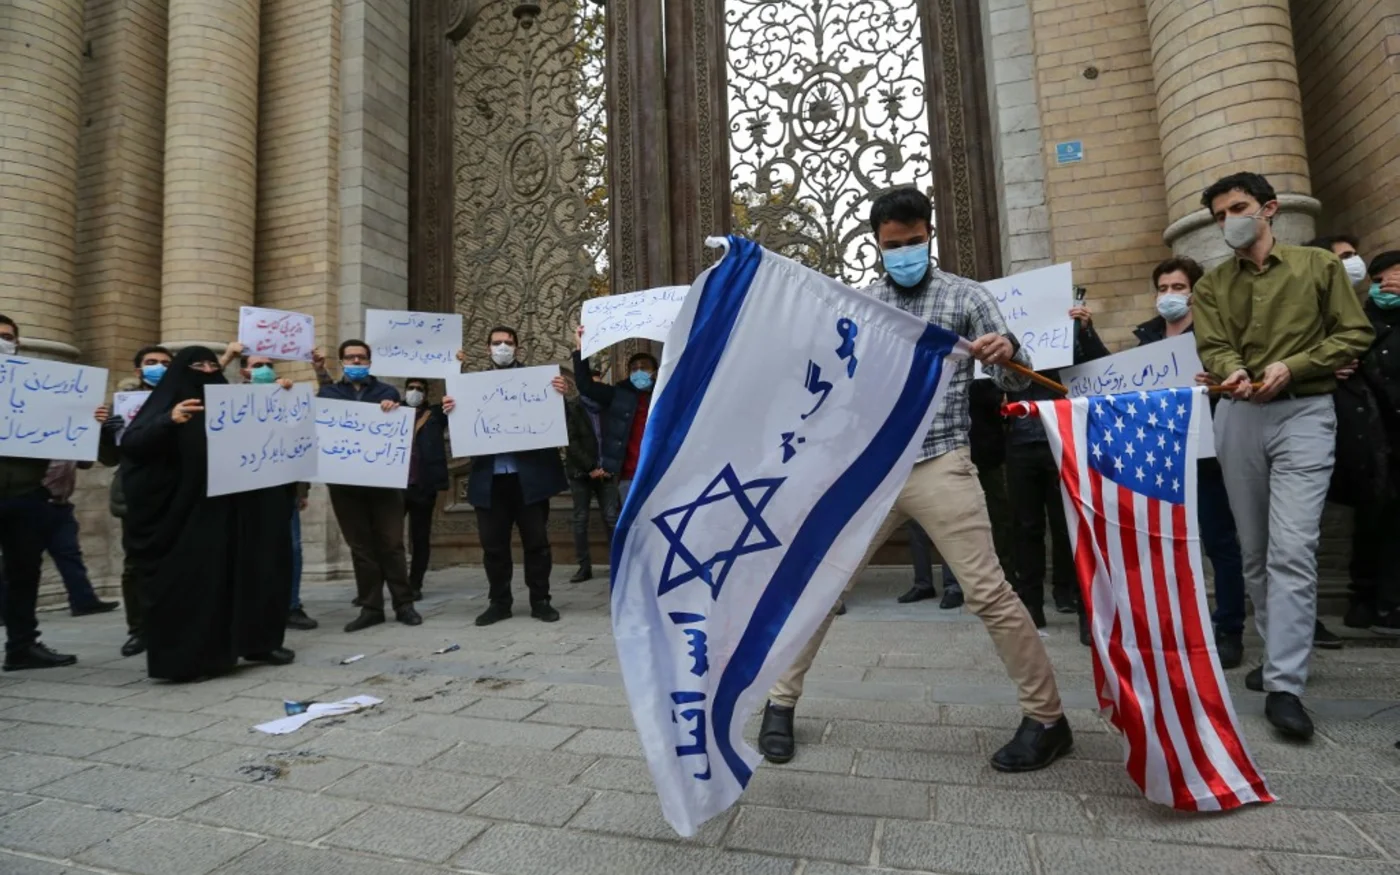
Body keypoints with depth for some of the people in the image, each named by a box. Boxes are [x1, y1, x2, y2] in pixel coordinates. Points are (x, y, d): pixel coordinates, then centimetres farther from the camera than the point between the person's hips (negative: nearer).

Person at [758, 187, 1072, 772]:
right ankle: (781, 702, 18)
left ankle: (1047, 718, 17)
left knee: (988, 592, -3)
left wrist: (1008, 353, -22)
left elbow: (1016, 383, 1)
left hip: (939, 464, -2)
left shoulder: (965, 296, 5)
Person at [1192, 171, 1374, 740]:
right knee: (1255, 550, 8)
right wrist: (1235, 372, -22)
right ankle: (1279, 655, 23)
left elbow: (1355, 334, 3)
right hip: (1238, 417, 3)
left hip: (1304, 413, -3)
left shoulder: (1319, 266, 6)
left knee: (1292, 550, -13)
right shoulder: (1211, 285, 12)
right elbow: (1212, 347, 1)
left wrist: (1291, 366, -13)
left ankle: (1284, 685, -8)